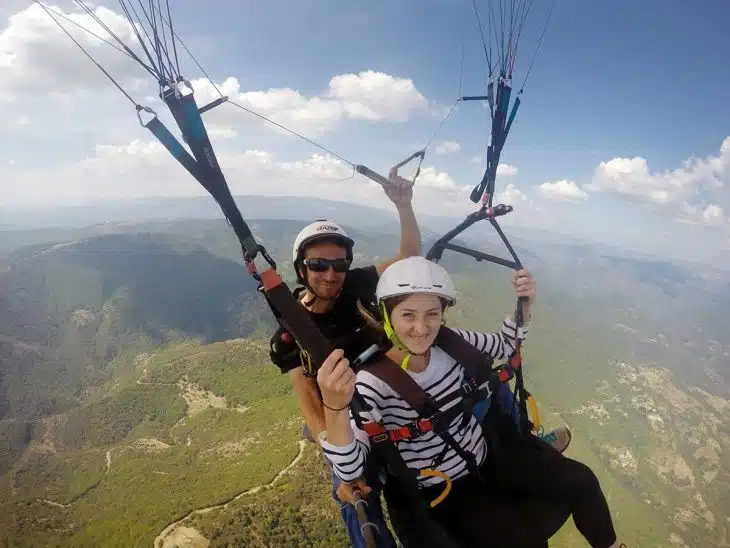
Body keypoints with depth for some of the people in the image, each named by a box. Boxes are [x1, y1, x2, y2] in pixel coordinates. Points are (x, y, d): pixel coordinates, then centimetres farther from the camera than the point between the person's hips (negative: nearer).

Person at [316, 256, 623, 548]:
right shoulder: (373, 381, -27)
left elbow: (504, 346, 4)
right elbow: (350, 470, -35)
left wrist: (525, 304, -14)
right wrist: (334, 407, -54)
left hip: (488, 454, 5)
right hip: (440, 494, -4)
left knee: (580, 481, 0)